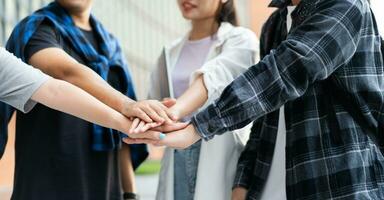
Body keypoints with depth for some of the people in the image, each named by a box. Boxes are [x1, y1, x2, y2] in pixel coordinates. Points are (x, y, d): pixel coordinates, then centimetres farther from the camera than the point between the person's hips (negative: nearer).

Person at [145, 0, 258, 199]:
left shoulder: (240, 40, -1)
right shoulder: (170, 53, 15)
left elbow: (213, 78, -20)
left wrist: (174, 111, -38)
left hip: (221, 161, -4)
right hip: (176, 166, 4)